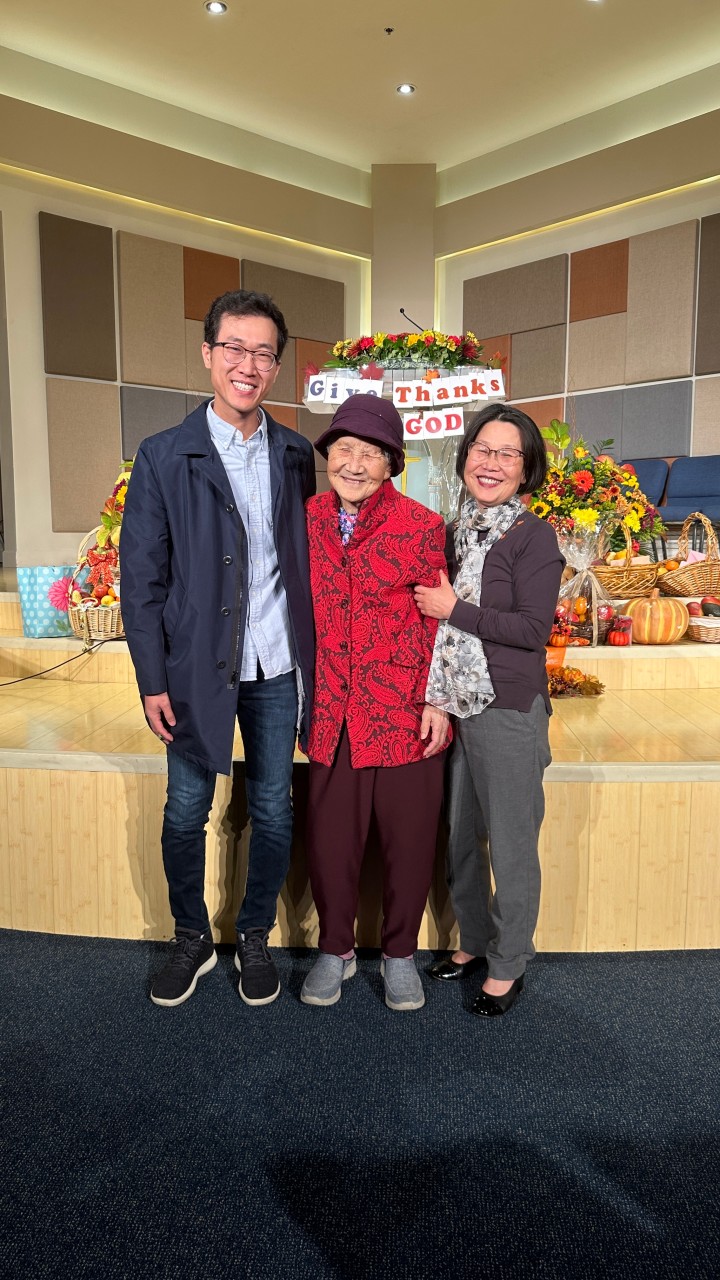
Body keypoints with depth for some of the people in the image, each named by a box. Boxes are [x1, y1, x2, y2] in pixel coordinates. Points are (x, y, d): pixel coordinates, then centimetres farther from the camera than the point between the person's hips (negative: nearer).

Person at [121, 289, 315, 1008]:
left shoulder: (296, 456, 5)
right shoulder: (163, 457, -3)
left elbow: (307, 562, 8)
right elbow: (142, 578, -4)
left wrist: (315, 660, 3)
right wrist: (152, 681, -7)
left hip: (277, 670, 2)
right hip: (196, 668, -2)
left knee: (273, 812, 11)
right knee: (185, 814, 10)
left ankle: (254, 938, 33)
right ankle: (191, 939, 34)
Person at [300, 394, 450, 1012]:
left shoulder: (422, 527, -6)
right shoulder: (308, 519, 4)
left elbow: (439, 620, -3)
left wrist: (437, 701, -7)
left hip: (405, 712, -2)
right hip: (332, 712, 3)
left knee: (410, 839, 9)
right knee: (330, 837, 9)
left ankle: (400, 953, 32)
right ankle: (336, 950, 33)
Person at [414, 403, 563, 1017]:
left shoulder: (534, 536, -8)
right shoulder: (455, 532, 11)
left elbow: (533, 628, -15)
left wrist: (455, 610, -13)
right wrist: (435, 701, 8)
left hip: (509, 711, -6)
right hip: (454, 706, 7)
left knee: (511, 844, 5)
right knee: (461, 836, 17)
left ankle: (509, 965, 24)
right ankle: (474, 940, 37)